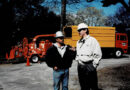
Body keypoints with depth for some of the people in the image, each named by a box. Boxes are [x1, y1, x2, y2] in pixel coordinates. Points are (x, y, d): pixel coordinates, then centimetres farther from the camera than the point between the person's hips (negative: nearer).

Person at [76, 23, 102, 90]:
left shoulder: (92, 40, -6)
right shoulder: (78, 42, 13)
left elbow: (98, 54, -8)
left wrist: (94, 65, -9)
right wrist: (78, 61, 12)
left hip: (89, 66, -6)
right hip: (80, 66, 6)